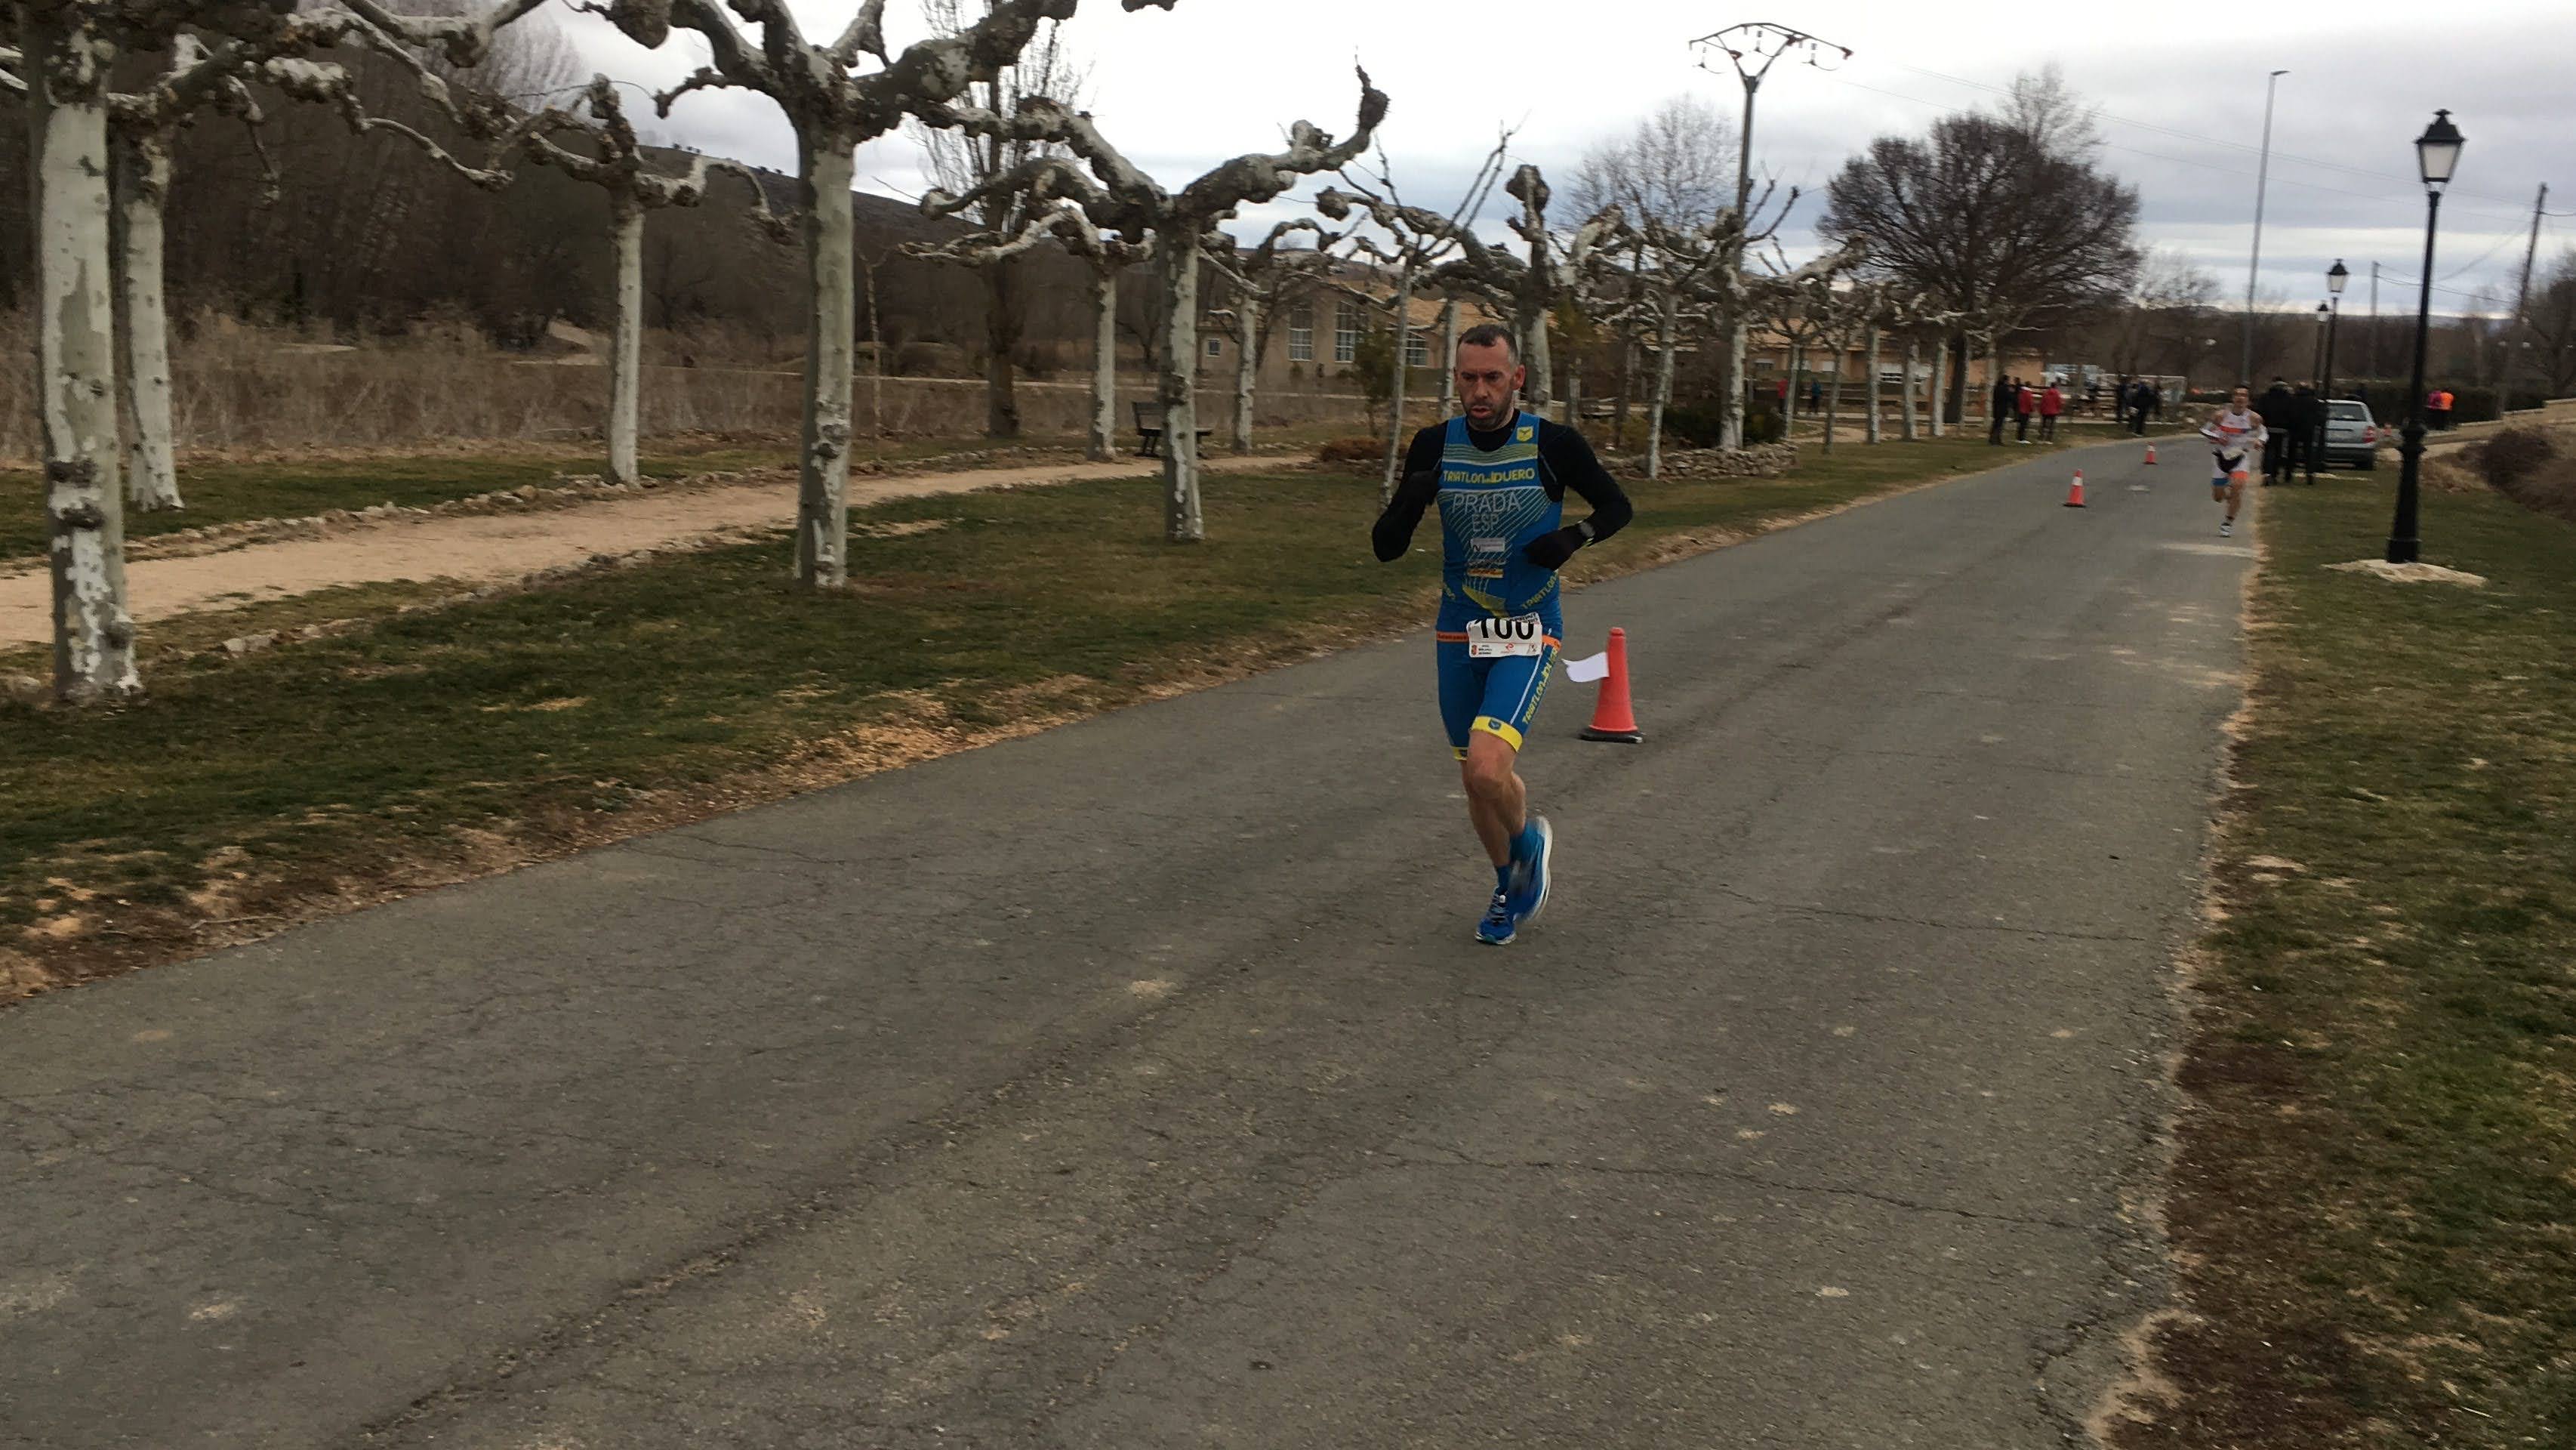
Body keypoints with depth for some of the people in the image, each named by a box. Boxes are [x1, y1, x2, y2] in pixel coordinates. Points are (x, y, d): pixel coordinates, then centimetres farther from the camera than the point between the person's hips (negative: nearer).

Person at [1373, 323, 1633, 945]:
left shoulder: (1554, 444, -11)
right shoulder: (1435, 447, -4)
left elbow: (1617, 505, 5)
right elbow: (1385, 549, -2)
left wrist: (1576, 536, -16)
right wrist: (1411, 502, -24)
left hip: (1528, 634, -3)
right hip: (1459, 634, 4)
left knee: (1487, 768, -21)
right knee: (1476, 777, 12)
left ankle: (1530, 841, 13)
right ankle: (1510, 886, 39)